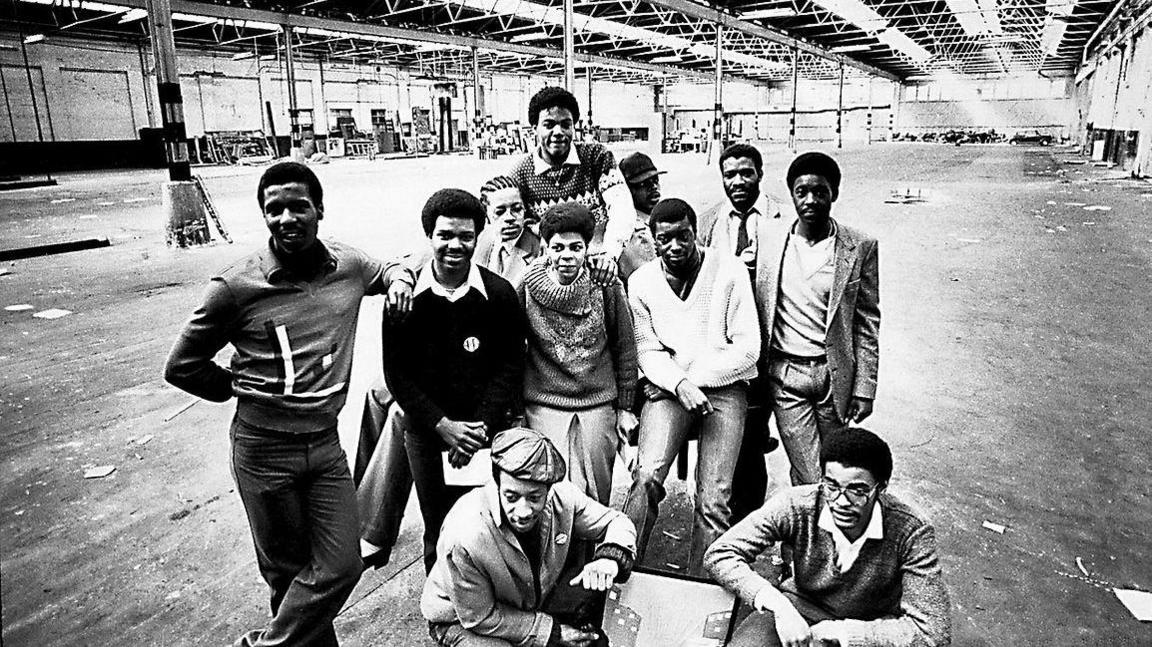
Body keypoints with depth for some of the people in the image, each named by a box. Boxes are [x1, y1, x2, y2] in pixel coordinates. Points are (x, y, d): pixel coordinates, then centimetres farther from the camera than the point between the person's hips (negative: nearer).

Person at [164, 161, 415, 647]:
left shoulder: (349, 266, -3)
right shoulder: (236, 287, -13)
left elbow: (386, 269, 22)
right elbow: (182, 368, -1)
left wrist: (399, 277, 0)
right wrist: (246, 389, 3)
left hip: (325, 443, 3)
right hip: (264, 449, -3)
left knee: (341, 568, 5)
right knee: (288, 571, 12)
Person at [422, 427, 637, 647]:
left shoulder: (561, 497, -23)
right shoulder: (464, 538, -37)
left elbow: (617, 522, -7)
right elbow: (479, 618, -22)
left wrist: (610, 558, -29)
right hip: (463, 620, -5)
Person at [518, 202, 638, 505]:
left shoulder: (607, 287, -4)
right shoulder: (526, 289, -4)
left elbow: (625, 349, 4)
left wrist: (625, 407, 5)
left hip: (599, 405, 1)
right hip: (544, 408, 0)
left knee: (598, 497, 8)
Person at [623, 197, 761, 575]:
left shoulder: (729, 271, -2)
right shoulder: (641, 282, 5)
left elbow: (748, 346, -3)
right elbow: (647, 350, 3)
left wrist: (696, 378, -10)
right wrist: (680, 384, -16)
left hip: (724, 388, -1)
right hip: (669, 387, 1)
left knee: (714, 499, -9)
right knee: (647, 476, -22)